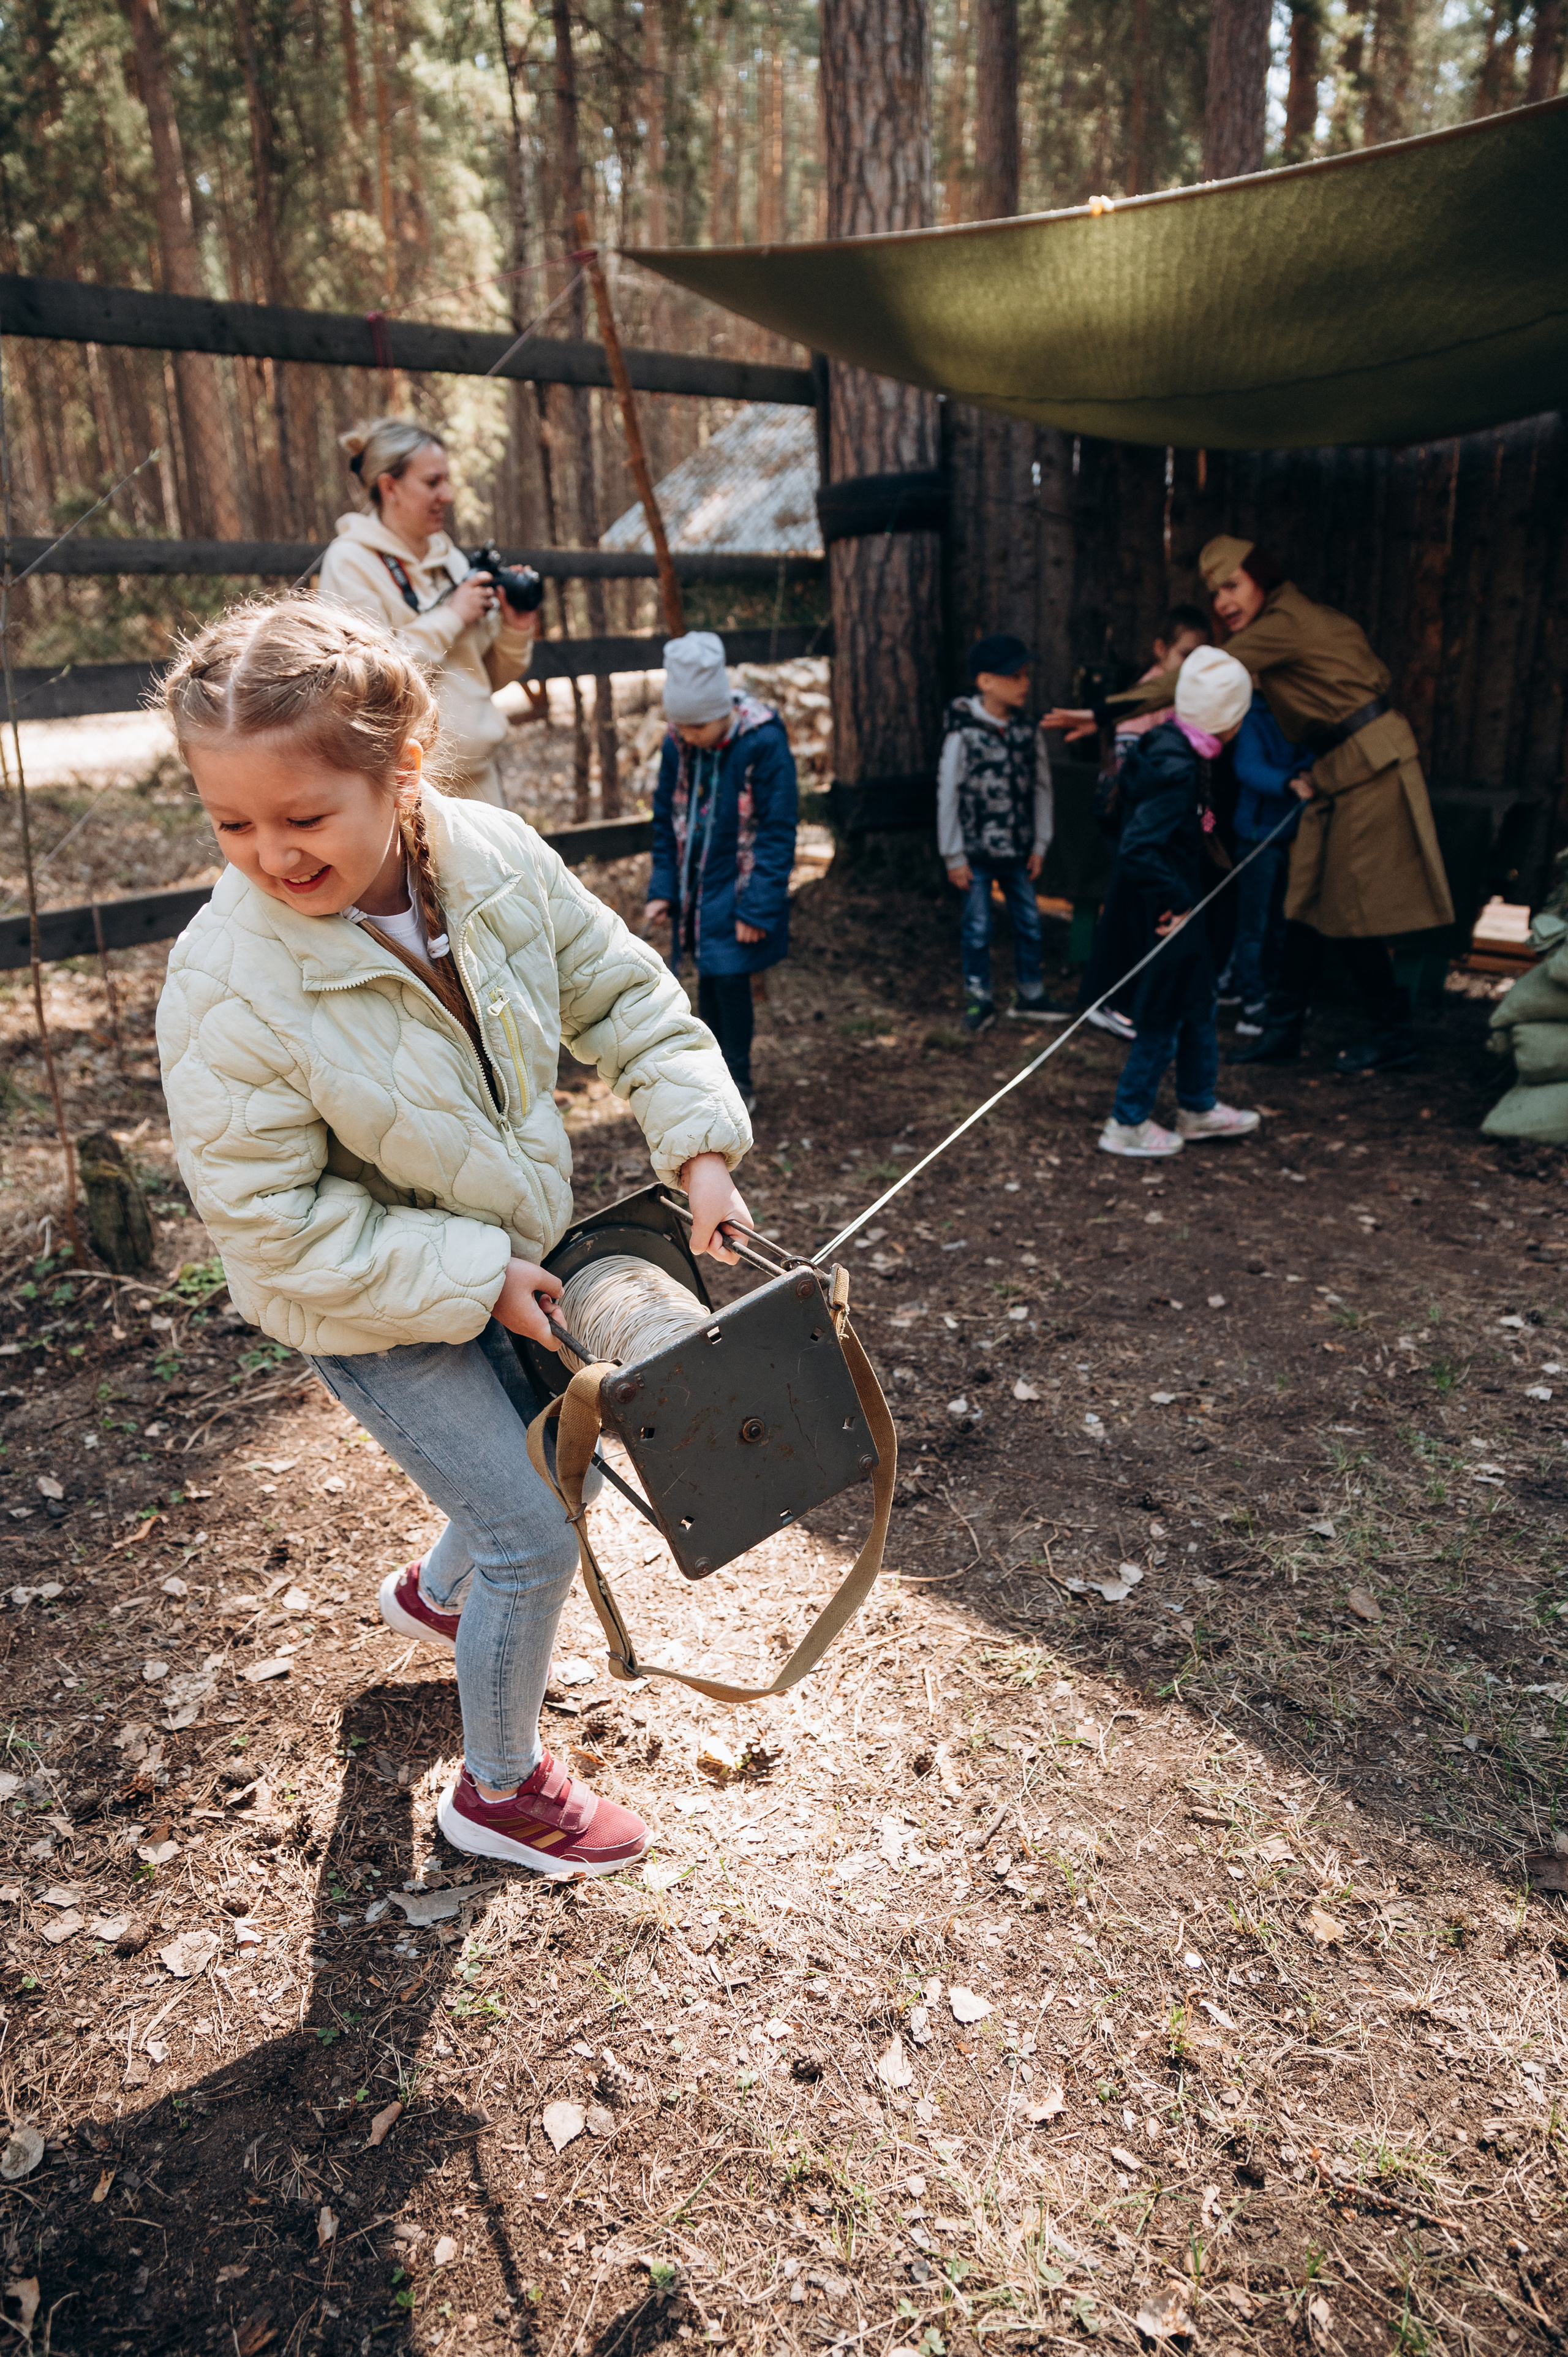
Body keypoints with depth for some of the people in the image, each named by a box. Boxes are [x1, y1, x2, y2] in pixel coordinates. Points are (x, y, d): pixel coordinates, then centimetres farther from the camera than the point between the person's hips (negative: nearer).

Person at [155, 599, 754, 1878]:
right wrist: (482, 1279, -24)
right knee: (535, 1533, 0)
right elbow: (278, 1224, -25)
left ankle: (437, 1592, 58)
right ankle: (500, 1791, 28)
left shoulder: (495, 857, -19)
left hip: (514, 1250, 6)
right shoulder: (228, 990, -32)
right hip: (373, 1308, -6)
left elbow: (626, 993, -5)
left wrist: (699, 1147, -15)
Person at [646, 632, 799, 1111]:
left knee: (730, 980, -4)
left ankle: (739, 1086, 13)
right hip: (695, 888, 5)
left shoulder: (764, 744, -17)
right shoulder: (678, 746, -2)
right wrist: (662, 889, 3)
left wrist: (757, 907, -16)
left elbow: (777, 833, -15)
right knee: (708, 981, 13)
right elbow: (666, 820, 10)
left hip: (739, 888, -5)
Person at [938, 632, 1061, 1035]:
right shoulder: (963, 736, -14)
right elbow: (948, 798, -11)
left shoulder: (1028, 734, 0)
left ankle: (1029, 996, 25)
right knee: (977, 928, 3)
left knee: (1028, 922, 10)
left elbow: (1041, 789, 8)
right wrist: (954, 857, -10)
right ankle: (979, 1000, 18)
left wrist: (1039, 844, 6)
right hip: (976, 853, -5)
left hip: (1017, 851, 5)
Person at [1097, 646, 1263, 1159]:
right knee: (1162, 1019, 3)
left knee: (1198, 1006, 20)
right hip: (1166, 911, -10)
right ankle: (1128, 1125, 15)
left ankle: (1198, 1109, 35)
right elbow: (1137, 849, -33)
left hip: (1173, 902, 10)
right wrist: (1177, 900, -22)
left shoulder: (1165, 744, 3)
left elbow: (1125, 787, 20)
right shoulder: (1178, 771, -26)